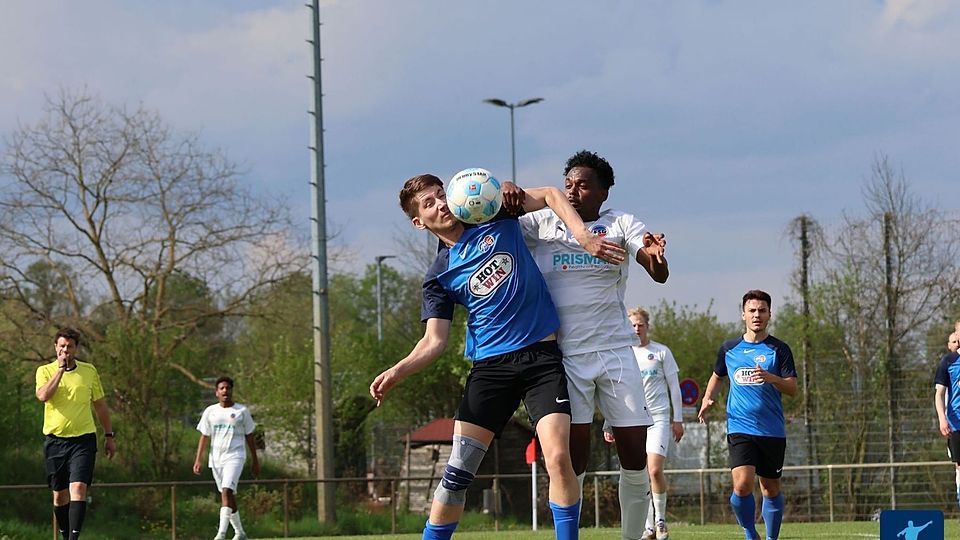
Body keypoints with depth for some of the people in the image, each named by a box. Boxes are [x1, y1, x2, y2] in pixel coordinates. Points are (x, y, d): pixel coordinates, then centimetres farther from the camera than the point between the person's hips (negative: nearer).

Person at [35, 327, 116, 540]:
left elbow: (100, 405, 16)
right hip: (55, 439, 1)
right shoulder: (45, 371, 2)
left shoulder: (89, 371, 6)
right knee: (59, 494, 7)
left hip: (84, 438, -1)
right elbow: (43, 395, -18)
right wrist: (61, 369, -17)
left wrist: (109, 436, 16)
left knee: (78, 488, -17)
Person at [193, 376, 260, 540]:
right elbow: (204, 437, 9)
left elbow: (249, 436, 7)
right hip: (216, 458, 4)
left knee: (226, 491, -21)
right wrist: (198, 460, 0)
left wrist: (255, 461, 8)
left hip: (235, 457, -4)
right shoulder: (210, 412, 8)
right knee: (228, 496, 10)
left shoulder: (242, 411, 2)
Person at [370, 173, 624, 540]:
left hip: (541, 357, -1)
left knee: (558, 458, -17)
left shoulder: (493, 216, 5)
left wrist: (584, 238, -8)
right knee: (457, 471, -4)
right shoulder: (439, 276, 6)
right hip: (489, 367, 1)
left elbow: (551, 195, 8)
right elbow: (434, 341, 2)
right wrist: (396, 373, -15)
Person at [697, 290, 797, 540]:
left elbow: (793, 389, -4)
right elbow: (718, 376, 26)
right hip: (740, 428, 0)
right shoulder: (729, 348, 9)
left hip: (772, 431, 0)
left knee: (771, 489, 6)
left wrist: (772, 378, -23)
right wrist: (707, 398, 8)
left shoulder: (779, 349, 2)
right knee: (742, 485, -16)